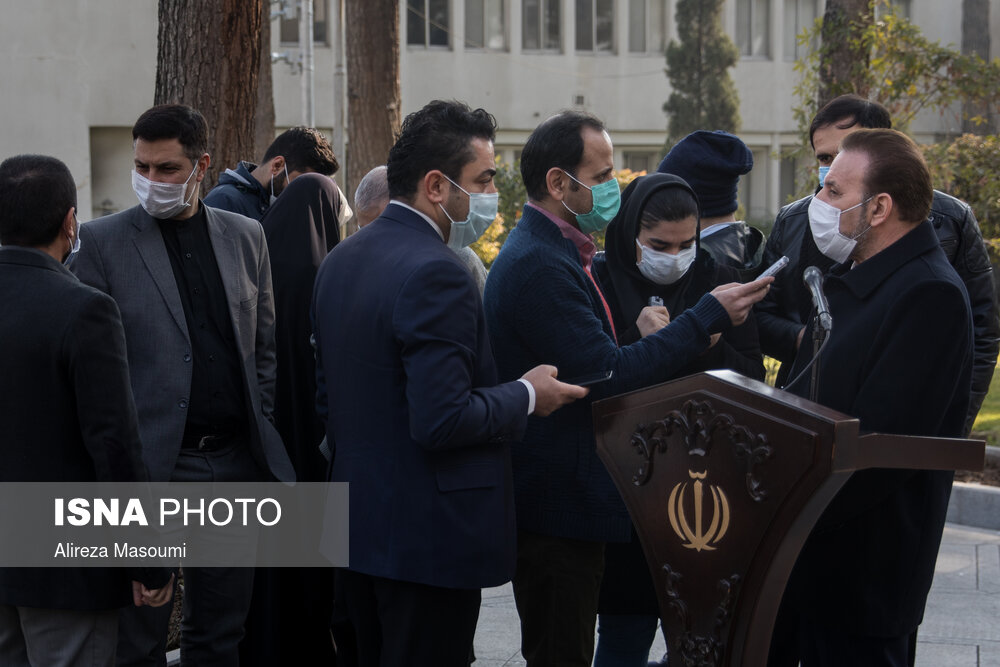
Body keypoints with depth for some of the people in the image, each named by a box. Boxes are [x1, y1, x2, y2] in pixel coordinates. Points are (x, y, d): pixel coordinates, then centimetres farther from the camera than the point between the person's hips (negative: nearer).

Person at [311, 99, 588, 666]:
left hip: (359, 526, 10)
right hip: (431, 537, -9)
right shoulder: (435, 274, -21)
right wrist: (527, 396, -11)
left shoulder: (341, 259, 10)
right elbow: (442, 422, -25)